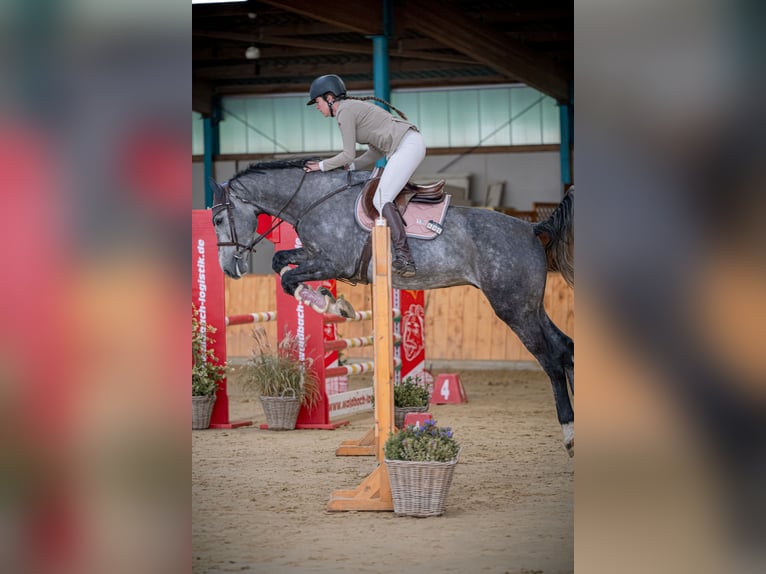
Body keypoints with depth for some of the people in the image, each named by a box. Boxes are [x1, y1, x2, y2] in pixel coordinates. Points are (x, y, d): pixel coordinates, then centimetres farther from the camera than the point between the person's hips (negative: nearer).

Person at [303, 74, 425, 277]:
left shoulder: (345, 111, -6)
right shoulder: (353, 108, 23)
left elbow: (348, 155, -9)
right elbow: (377, 151, 22)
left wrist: (322, 166, 4)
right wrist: (349, 166, 14)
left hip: (407, 146, -10)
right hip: (410, 145, 10)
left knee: (381, 200, -16)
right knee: (381, 198, 14)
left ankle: (404, 258, -26)